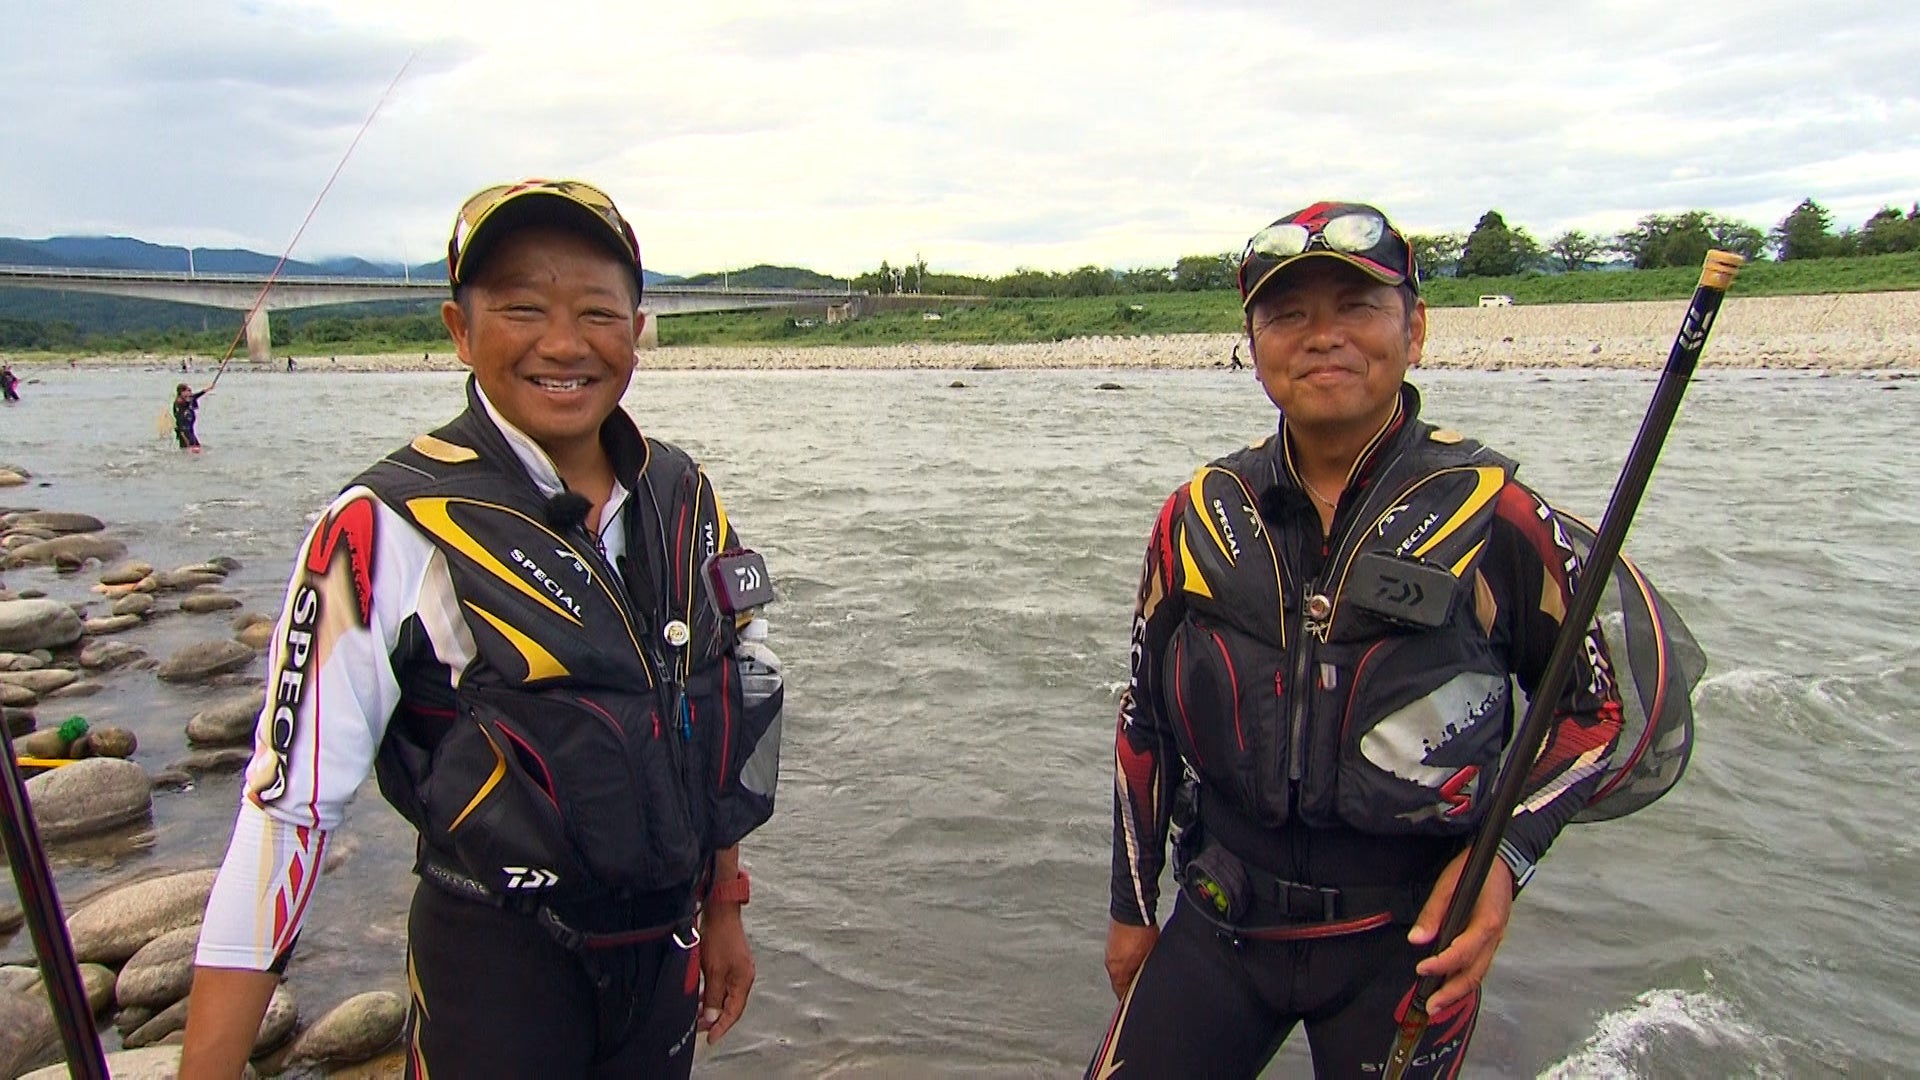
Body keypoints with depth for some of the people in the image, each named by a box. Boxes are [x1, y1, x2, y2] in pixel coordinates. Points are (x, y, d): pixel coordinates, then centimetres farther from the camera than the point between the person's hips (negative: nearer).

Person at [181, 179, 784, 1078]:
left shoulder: (685, 499, -1)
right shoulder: (389, 530, -17)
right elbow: (287, 803, -16)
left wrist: (722, 912, 13)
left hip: (665, 946, 5)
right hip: (496, 966, -5)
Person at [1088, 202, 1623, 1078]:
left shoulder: (1492, 518, -13)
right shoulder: (1198, 519, -4)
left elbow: (1595, 701, 0)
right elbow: (1145, 721, 6)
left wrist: (1508, 854, -15)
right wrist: (1132, 909, 12)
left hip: (1407, 940, -2)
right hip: (1221, 924, 2)